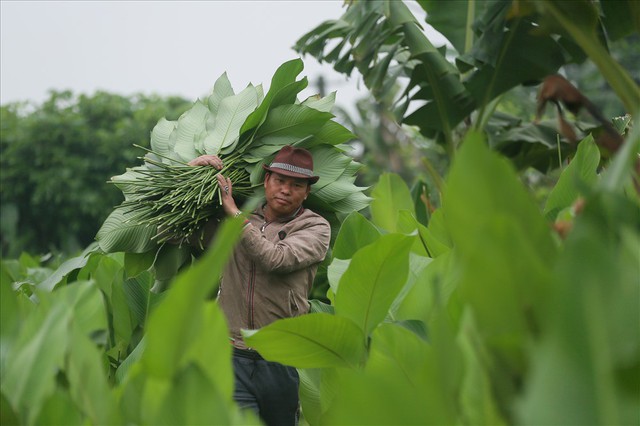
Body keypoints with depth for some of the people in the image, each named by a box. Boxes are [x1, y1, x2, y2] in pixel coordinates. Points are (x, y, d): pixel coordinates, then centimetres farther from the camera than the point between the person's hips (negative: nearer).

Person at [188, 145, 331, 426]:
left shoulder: (316, 227, 3)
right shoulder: (243, 218, 13)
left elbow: (276, 258, -16)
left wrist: (232, 210, -10)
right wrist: (192, 169, 8)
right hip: (234, 359, 1)